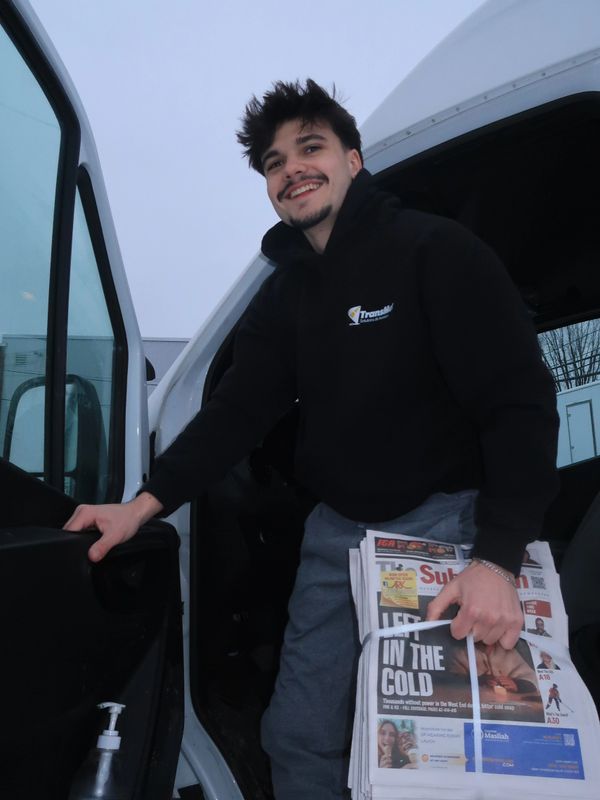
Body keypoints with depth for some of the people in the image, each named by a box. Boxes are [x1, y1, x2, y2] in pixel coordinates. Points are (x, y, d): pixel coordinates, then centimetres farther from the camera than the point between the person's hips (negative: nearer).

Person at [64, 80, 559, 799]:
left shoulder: (435, 251, -11)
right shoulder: (284, 294, 9)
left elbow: (519, 404, -17)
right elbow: (237, 412, 5)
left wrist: (497, 560, -26)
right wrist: (144, 504, -9)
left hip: (443, 523, -5)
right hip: (338, 531, 6)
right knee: (299, 738, 7)